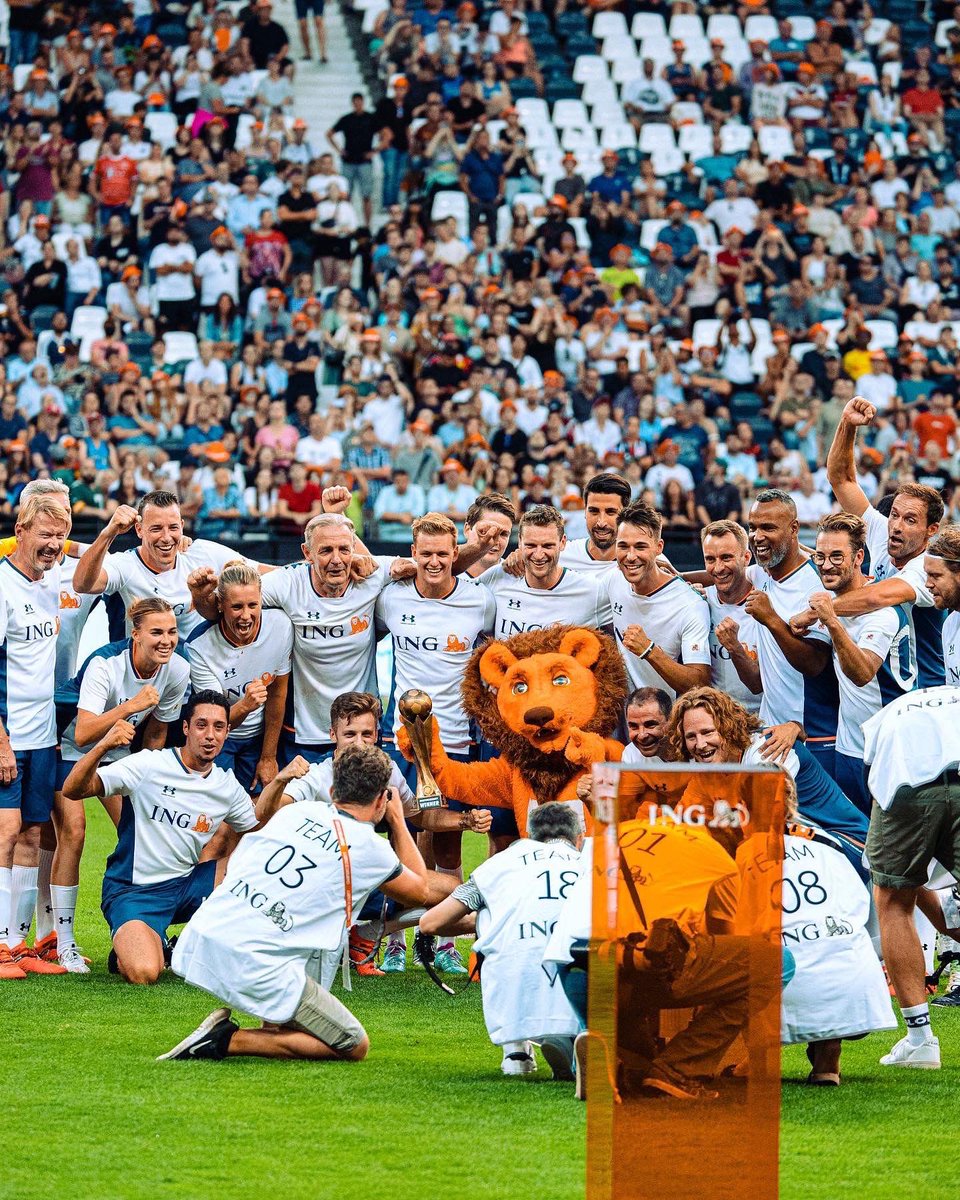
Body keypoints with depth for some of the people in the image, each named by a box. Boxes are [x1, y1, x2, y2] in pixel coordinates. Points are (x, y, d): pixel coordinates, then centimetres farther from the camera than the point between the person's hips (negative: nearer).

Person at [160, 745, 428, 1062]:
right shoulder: (370, 849, 1)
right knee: (355, 1047, 3)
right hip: (257, 964, -7)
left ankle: (274, 1025, 24)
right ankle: (227, 1041, -7)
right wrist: (398, 821, 33)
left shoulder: (294, 811, 15)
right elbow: (420, 890, 22)